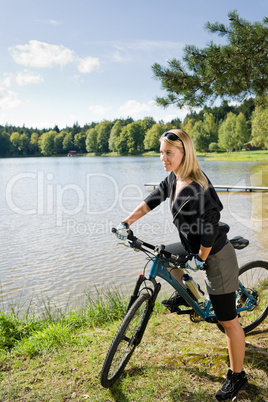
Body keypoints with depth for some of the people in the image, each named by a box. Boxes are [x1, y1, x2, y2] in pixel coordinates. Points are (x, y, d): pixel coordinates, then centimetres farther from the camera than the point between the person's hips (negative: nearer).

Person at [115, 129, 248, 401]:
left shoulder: (195, 189, -32)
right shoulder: (173, 178, -3)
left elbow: (210, 228, -29)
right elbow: (155, 198, 9)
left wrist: (201, 259, -14)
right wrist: (126, 223, 9)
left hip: (216, 257, -9)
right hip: (194, 247, 9)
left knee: (227, 320, 5)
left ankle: (237, 377, 24)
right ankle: (184, 295, 45)